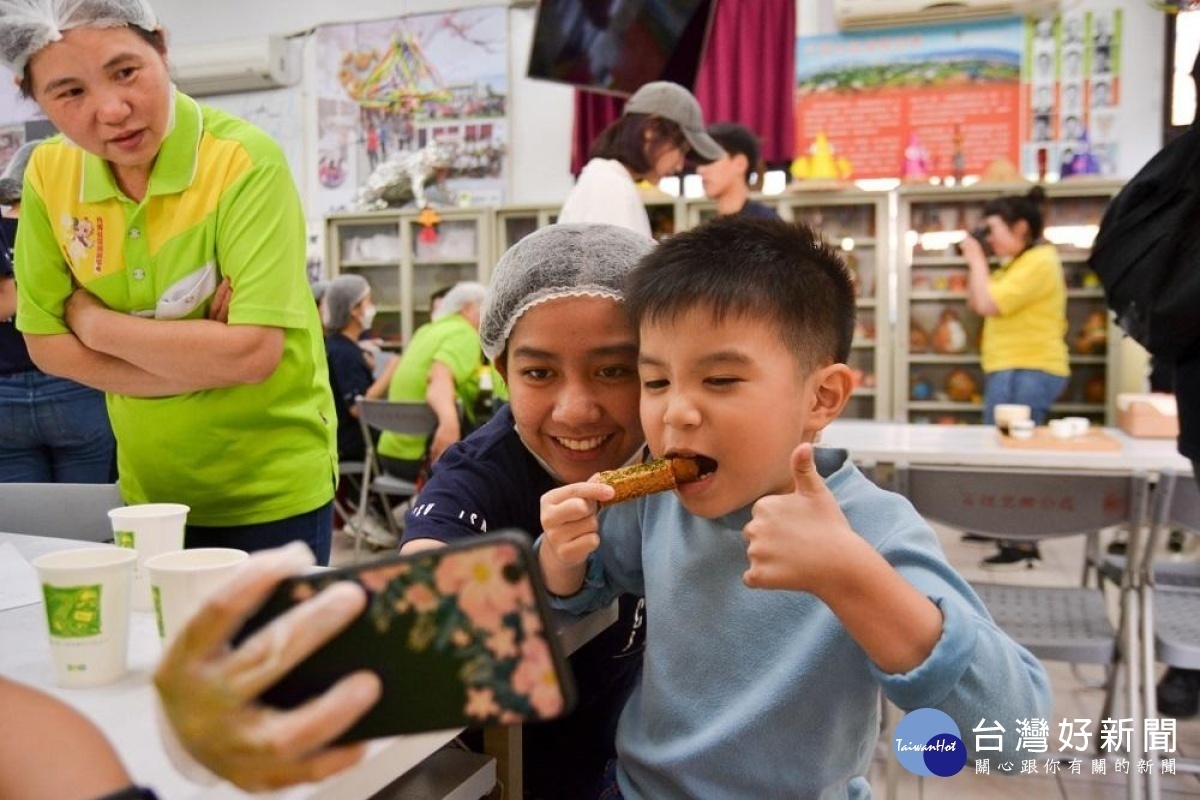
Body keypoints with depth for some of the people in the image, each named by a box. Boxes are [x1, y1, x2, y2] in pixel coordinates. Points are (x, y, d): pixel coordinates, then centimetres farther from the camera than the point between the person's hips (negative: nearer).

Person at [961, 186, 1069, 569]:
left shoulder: (1039, 261, -15)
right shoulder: (1019, 262, 17)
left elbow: (988, 304, -21)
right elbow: (975, 303, 18)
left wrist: (977, 259, -10)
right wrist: (976, 263, 7)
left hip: (1028, 372, -11)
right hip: (1012, 370, 11)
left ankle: (1024, 545, -5)